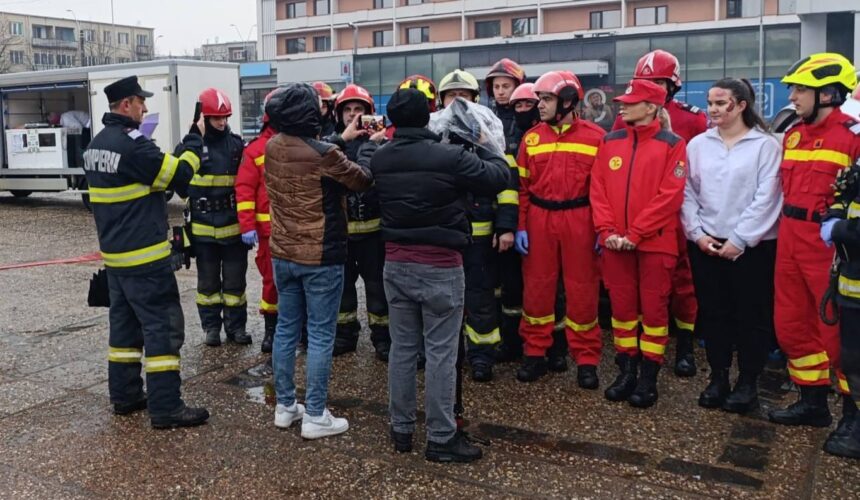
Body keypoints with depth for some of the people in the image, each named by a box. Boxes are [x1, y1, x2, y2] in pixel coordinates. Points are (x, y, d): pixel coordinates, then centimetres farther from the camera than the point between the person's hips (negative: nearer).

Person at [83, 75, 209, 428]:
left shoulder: (96, 145, 12)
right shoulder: (132, 144, -18)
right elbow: (179, 176, -16)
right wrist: (195, 140, -3)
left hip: (114, 253, 10)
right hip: (144, 256, -9)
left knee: (125, 322, 16)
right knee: (163, 325, -5)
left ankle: (125, 395, 24)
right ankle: (166, 409, -3)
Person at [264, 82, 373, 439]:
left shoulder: (272, 148, 0)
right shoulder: (323, 154, -19)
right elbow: (364, 181, -6)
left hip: (283, 254, 7)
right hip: (321, 257, -6)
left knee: (286, 329, 14)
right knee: (320, 335, 1)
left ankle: (285, 406, 24)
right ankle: (315, 416, 7)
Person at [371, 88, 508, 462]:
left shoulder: (379, 159, -1)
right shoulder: (449, 156, -17)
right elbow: (499, 178, -8)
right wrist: (487, 147, 10)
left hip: (396, 263, 5)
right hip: (440, 266, -5)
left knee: (402, 347, 14)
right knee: (441, 353, 3)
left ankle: (401, 429, 25)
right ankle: (441, 438, 11)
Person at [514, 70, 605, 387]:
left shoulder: (595, 137, -1)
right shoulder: (532, 138, 7)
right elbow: (522, 185, 7)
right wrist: (520, 226, 0)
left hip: (579, 220, -2)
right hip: (539, 219, 3)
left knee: (582, 290, 5)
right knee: (537, 287, 9)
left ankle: (586, 359, 16)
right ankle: (535, 353, 22)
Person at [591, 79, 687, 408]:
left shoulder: (672, 145, -4)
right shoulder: (610, 142, 9)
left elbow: (669, 196, -11)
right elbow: (598, 189, 5)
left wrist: (635, 234, -16)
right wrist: (607, 231, -8)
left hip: (655, 243, -4)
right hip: (615, 243, 4)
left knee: (654, 307, 4)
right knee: (621, 306, 10)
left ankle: (649, 376, 14)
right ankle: (626, 370, 22)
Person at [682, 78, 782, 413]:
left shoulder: (766, 145, -3)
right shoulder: (698, 145, 8)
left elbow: (766, 198, -9)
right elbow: (687, 193, 7)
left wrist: (739, 239, -13)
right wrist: (696, 233, -5)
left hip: (752, 246, -3)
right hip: (705, 244, 4)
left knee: (751, 315, 4)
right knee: (712, 313, 9)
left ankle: (748, 382, 16)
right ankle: (718, 377, 22)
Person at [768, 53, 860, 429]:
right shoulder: (793, 135, 12)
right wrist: (788, 227, 16)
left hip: (829, 243, -8)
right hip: (790, 240, 8)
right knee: (791, 325, 13)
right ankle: (813, 401, 28)